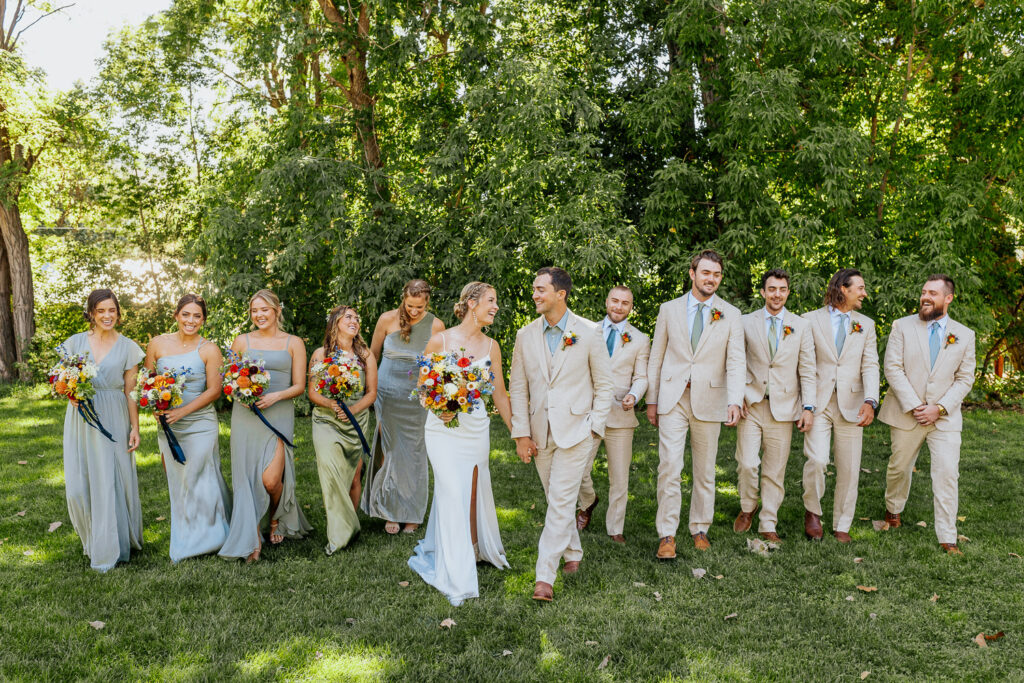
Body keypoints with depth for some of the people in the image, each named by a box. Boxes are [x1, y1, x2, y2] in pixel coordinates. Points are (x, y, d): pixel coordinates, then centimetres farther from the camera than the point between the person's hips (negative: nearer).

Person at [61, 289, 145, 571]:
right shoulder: (75, 342, 6)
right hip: (81, 418, 2)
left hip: (113, 420, -2)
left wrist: (135, 428, -1)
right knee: (78, 484, 2)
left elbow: (131, 392, 3)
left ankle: (110, 549, 13)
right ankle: (92, 540, 26)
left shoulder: (127, 347, 2)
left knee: (111, 482, -1)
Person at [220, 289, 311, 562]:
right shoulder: (242, 341, 11)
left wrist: (275, 396, -13)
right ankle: (252, 539, 8)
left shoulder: (293, 343, 6)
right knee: (246, 476, -2)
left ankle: (276, 519, 21)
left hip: (279, 415, -2)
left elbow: (299, 386, 4)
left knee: (270, 479, -11)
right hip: (245, 415, 2)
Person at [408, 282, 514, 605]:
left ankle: (475, 549, 37)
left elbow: (500, 393, 10)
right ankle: (457, 577, 4)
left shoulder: (491, 346, 4)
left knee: (473, 492, 12)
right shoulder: (440, 341, -6)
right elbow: (422, 384, 2)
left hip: (477, 428, 4)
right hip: (444, 427, -4)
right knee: (453, 493, -6)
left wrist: (516, 432, 11)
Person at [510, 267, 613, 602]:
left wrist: (595, 427, -6)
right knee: (557, 500, 16)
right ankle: (573, 554, 36)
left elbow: (603, 384, 1)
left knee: (561, 502, -8)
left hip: (576, 430, -4)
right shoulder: (526, 335, 4)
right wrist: (521, 433, 1)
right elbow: (517, 387, 6)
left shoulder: (589, 332, -5)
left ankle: (544, 576, -4)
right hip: (541, 433, 4)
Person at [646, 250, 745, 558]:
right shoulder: (669, 310, 6)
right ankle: (667, 535, 1)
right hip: (673, 398, 0)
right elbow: (656, 357, 9)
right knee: (669, 467, -7)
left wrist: (735, 401, -19)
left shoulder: (731, 315, 4)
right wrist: (651, 400, 6)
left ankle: (699, 529, 25)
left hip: (709, 400, 1)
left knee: (705, 470, 10)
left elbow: (736, 362, -5)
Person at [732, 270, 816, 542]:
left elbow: (807, 370, 5)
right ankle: (747, 508, 18)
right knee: (747, 464, -10)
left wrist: (808, 407, -3)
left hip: (783, 407, 1)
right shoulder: (745, 322, 4)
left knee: (775, 471, 5)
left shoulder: (801, 326, 6)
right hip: (751, 405, -1)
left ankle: (768, 525, 18)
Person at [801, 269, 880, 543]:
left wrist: (870, 401, -12)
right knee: (817, 459, -17)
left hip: (851, 404, 3)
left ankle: (842, 527, 20)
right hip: (818, 402, -3)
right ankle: (812, 510, 9)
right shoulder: (811, 320, 4)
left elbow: (870, 365, 3)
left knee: (849, 469, 5)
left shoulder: (866, 324, 13)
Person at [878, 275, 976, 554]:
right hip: (906, 414, 0)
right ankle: (893, 510, 39)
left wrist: (939, 408, -11)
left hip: (945, 416, 0)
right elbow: (892, 368, -6)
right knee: (899, 467, 12)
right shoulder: (903, 326, -1)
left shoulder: (964, 335, 4)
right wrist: (914, 406, -13)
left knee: (947, 474, -6)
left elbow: (965, 379, 3)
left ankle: (947, 539, 3)